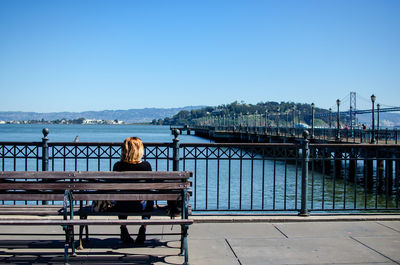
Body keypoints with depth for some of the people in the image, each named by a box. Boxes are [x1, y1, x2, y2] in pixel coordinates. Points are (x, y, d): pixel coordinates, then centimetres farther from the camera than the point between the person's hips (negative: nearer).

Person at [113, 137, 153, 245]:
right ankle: (143, 229, 29)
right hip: (141, 206, -1)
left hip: (122, 207, 1)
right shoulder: (146, 165, -14)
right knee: (150, 202, 36)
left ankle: (123, 231, 35)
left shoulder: (118, 166, -13)